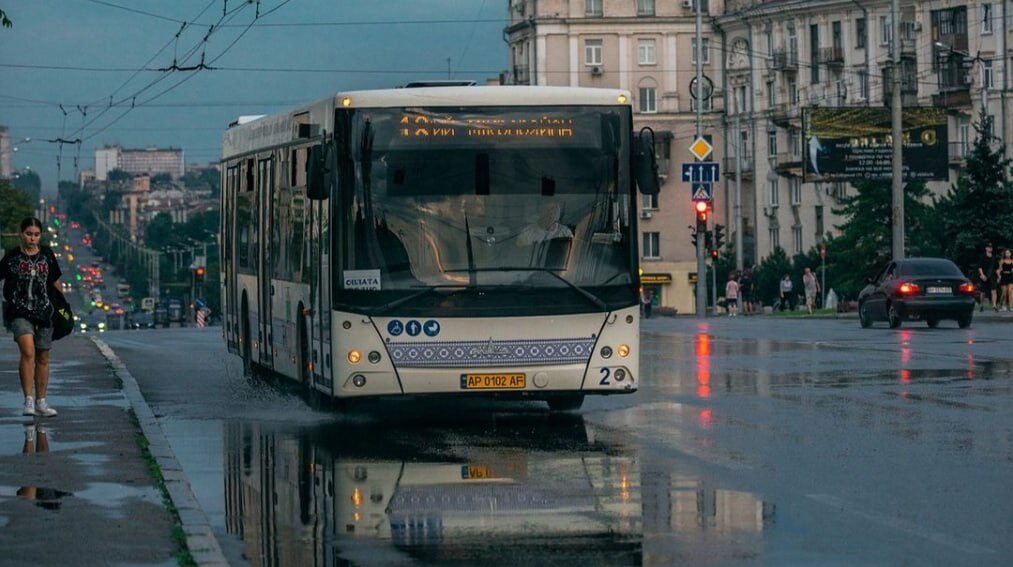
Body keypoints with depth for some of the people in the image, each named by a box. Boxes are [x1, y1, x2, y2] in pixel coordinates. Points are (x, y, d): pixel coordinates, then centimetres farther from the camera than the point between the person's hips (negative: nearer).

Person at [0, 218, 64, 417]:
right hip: (19, 312, -4)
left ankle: (41, 402, 21)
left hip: (44, 311, 4)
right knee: (28, 352, -21)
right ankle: (28, 400, -19)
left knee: (42, 358, 10)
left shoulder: (47, 254, 6)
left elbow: (55, 281, 18)